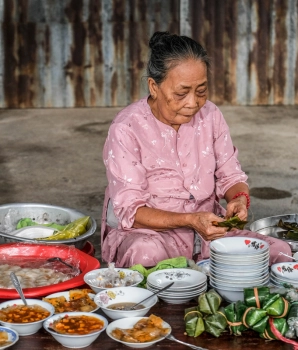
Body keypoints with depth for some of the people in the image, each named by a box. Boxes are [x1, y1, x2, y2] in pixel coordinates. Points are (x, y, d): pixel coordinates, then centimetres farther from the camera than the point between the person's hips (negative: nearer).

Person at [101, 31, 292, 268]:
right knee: (146, 254, -40)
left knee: (279, 252, -16)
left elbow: (229, 177, 11)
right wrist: (190, 220, -30)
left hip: (208, 230, 5)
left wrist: (239, 199, -14)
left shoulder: (210, 115, 2)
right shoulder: (127, 129, -13)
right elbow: (130, 211, -16)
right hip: (148, 233, -4)